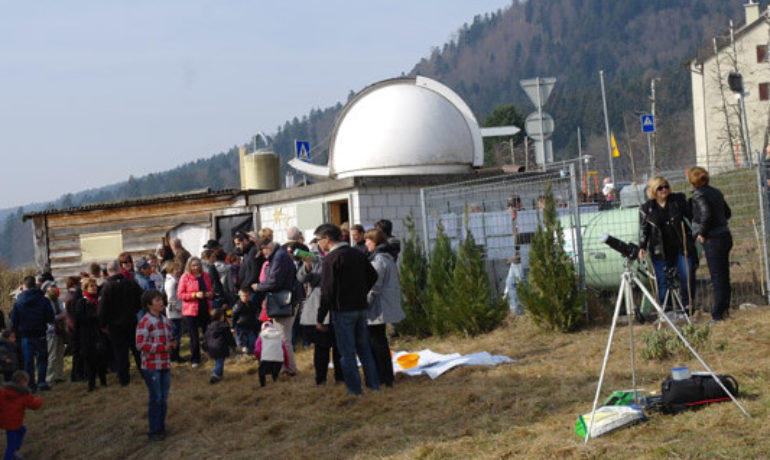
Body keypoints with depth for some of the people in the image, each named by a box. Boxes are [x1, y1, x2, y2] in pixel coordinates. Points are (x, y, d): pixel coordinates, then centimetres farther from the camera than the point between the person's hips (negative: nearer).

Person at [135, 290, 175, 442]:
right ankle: (154, 431, 9)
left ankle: (161, 427, 25)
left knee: (164, 398, 13)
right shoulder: (145, 322, -14)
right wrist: (161, 347, -22)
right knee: (156, 398, -2)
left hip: (165, 365, 7)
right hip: (151, 366, -7)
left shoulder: (164, 320, 10)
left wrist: (172, 344, 0)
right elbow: (140, 344, -19)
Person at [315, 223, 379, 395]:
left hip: (343, 310, -7)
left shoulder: (331, 258, -14)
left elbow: (327, 290, -17)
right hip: (361, 308, 7)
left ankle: (354, 388, 3)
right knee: (364, 348, 15)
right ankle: (373, 383, 18)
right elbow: (373, 276, 14)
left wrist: (320, 317, -13)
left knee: (347, 352, 0)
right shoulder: (357, 254, 8)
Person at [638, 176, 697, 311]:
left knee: (687, 277, -3)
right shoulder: (646, 208, 1)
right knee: (663, 281, 0)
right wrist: (642, 247, -7)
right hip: (660, 251, 0)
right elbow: (643, 229, 3)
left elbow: (691, 216, 6)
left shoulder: (678, 200, 2)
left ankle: (688, 306, 12)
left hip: (681, 247, 1)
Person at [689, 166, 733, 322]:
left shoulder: (699, 194, -13)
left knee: (717, 277, -5)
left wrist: (702, 233, -14)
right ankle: (724, 308, 22)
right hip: (725, 235, 8)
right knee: (723, 276, 14)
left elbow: (706, 214, -26)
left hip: (712, 239, -8)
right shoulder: (715, 192, 12)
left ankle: (718, 314, -3)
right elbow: (727, 213, 21)